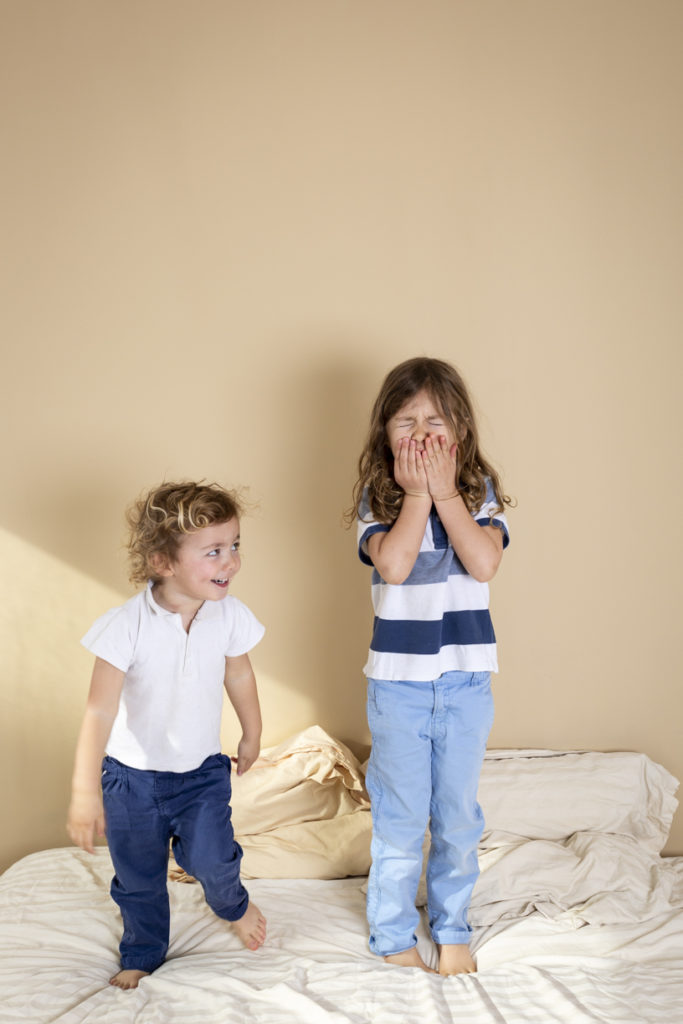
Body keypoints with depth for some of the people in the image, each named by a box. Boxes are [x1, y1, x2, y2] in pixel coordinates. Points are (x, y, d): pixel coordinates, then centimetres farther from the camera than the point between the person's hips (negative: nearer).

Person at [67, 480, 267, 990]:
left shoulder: (230, 615, -16)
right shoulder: (127, 625, -27)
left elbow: (239, 674, 4)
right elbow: (99, 710, -26)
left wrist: (252, 736, 18)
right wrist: (85, 791, -30)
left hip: (203, 771, 1)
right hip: (132, 775, -1)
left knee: (211, 858, -10)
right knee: (138, 879, 13)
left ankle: (234, 903, 28)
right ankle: (142, 955, 42)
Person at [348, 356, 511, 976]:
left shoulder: (480, 491, -1)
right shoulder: (377, 497, -4)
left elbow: (484, 563, -18)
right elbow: (393, 565, -22)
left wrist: (445, 491, -18)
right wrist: (417, 493, -18)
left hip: (468, 679, 2)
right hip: (398, 680, -1)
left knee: (458, 814, 14)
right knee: (399, 816, 10)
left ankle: (453, 929, 33)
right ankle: (393, 936, 28)